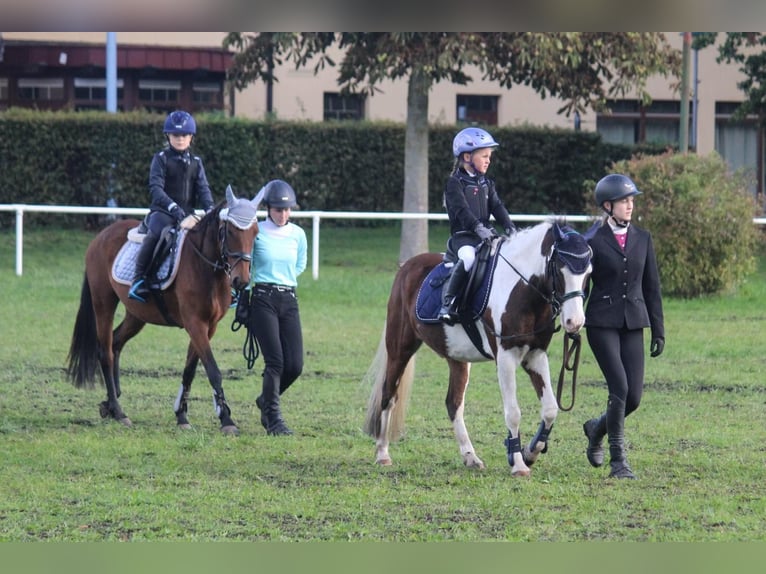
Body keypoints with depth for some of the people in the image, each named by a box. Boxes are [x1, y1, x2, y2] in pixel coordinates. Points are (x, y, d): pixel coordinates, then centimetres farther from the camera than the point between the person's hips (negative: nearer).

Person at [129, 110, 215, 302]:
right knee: (155, 233, -35)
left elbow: (203, 188, 7)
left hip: (188, 213, 5)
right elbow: (155, 188, -11)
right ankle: (139, 279, -29)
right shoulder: (161, 159, 1)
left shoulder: (195, 162, 15)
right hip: (162, 211, -5)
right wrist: (172, 207, -27)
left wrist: (209, 209, -14)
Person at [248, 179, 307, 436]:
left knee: (295, 365, -1)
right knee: (275, 361, -12)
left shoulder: (298, 235, 6)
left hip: (289, 300, 4)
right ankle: (273, 418, -3)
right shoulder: (256, 232, -5)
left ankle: (267, 400, 27)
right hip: (263, 299, -4)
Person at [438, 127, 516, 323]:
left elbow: (497, 207, 10)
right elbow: (462, 210, -17)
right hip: (463, 235, -7)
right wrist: (478, 228, -30)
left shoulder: (486, 183, 18)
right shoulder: (455, 183, -4)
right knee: (468, 256, -36)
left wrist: (509, 227, -7)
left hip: (487, 235, 7)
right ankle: (448, 301, -29)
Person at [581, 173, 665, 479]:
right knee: (620, 388, -14)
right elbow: (580, 286, 0)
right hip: (602, 324, -4)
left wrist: (658, 331, 8)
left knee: (634, 396, 0)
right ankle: (618, 460, -4)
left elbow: (652, 287, 11)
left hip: (633, 324, 4)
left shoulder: (642, 239, 9)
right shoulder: (593, 241, -3)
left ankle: (597, 427, 31)